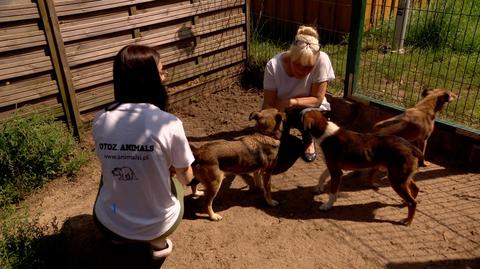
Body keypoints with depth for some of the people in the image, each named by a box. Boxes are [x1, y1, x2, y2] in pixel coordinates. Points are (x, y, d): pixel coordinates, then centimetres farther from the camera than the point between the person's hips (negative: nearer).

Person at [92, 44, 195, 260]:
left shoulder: (100, 120, -10)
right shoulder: (169, 124, -22)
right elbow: (186, 178, -7)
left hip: (108, 224, 3)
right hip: (157, 225, -2)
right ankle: (158, 241, 24)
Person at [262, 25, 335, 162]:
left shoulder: (322, 60, -28)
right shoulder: (273, 65, -26)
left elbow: (317, 99, -21)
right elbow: (268, 104, -20)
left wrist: (290, 102, -34)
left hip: (310, 108, -1)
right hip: (282, 111, 1)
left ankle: (308, 141, 1)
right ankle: (283, 132, 15)